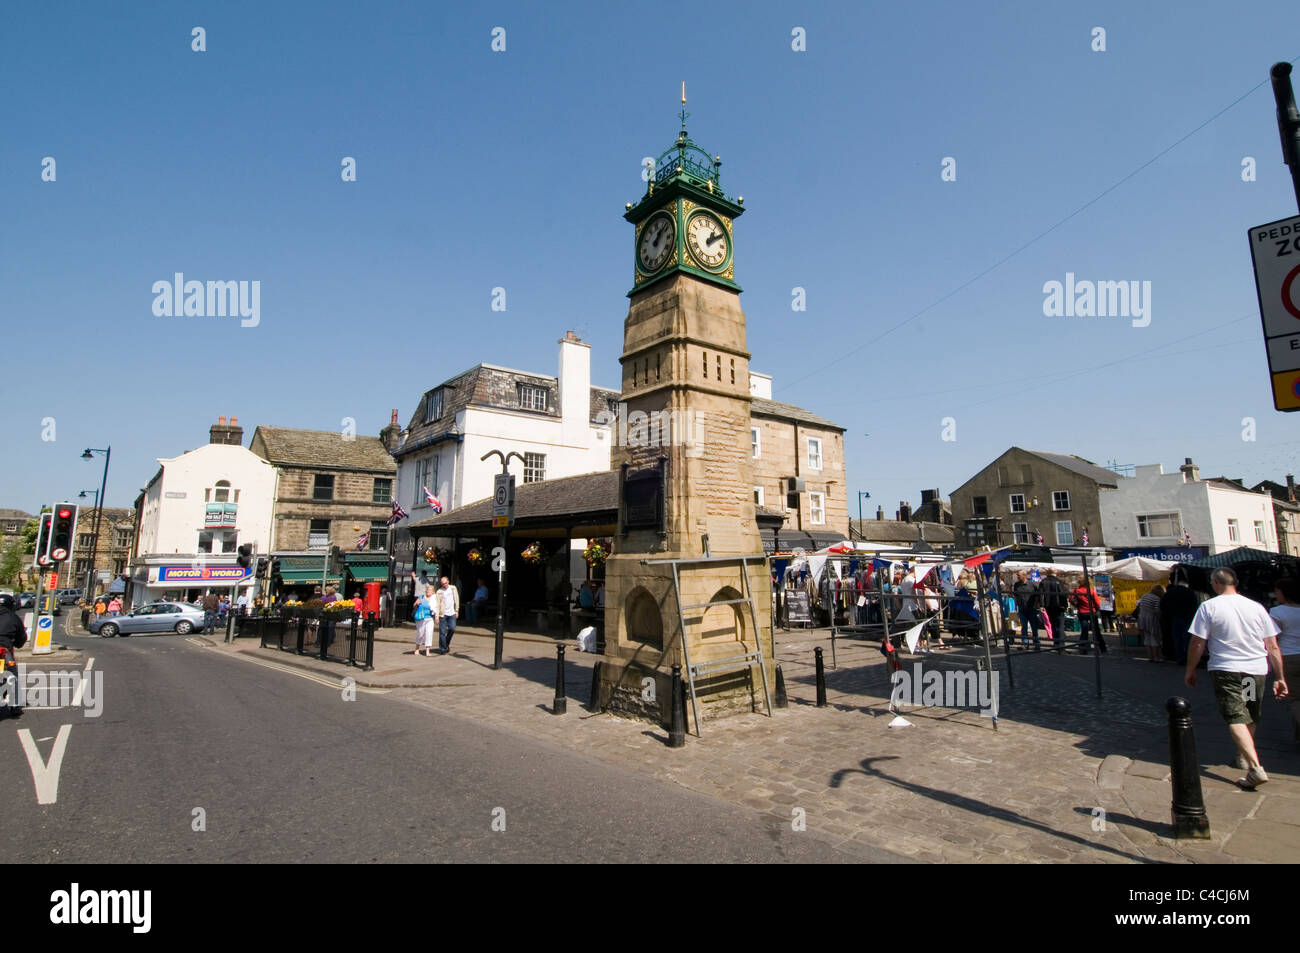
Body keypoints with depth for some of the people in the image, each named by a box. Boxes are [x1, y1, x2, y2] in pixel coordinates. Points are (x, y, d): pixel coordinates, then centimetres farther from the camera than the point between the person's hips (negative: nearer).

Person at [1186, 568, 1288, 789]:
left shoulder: (1208, 607, -7)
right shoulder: (1256, 607, 4)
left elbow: (1197, 644, -7)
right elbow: (1273, 647, 5)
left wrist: (1190, 671, 4)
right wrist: (1280, 677, 11)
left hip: (1225, 670, -5)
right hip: (1257, 670, 5)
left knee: (1235, 718, -6)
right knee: (1251, 717, 21)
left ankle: (1256, 767, -20)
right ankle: (1243, 756, 37)